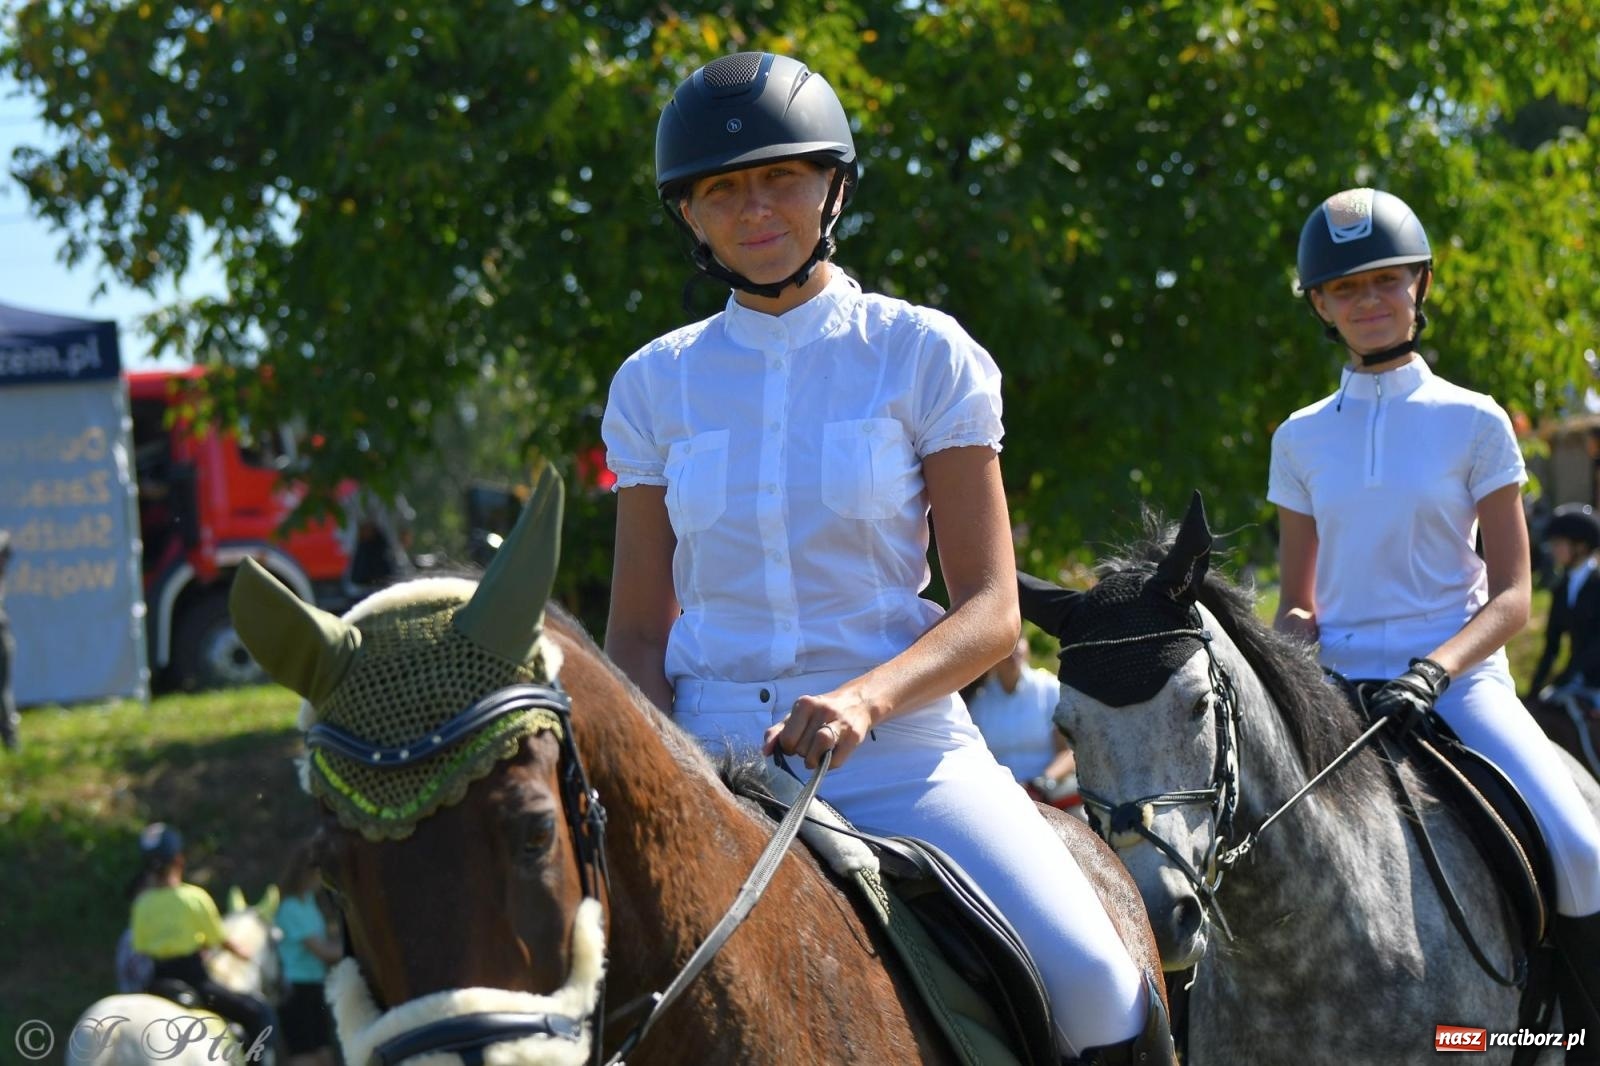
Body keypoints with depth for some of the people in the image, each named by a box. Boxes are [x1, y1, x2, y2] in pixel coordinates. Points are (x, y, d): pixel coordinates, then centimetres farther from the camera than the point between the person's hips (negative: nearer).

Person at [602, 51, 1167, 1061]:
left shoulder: (925, 355, 2)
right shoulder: (656, 384, 9)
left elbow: (990, 608, -3)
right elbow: (638, 629, 10)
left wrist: (864, 698, -22)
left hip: (898, 740, -2)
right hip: (710, 748, 2)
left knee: (1089, 977, -24)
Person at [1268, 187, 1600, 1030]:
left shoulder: (1473, 423, 2)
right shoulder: (1301, 439, 10)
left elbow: (1511, 596, -1)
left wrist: (1436, 668, -19)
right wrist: (1290, 649, -8)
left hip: (1460, 679, -3)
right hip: (1340, 687, 3)